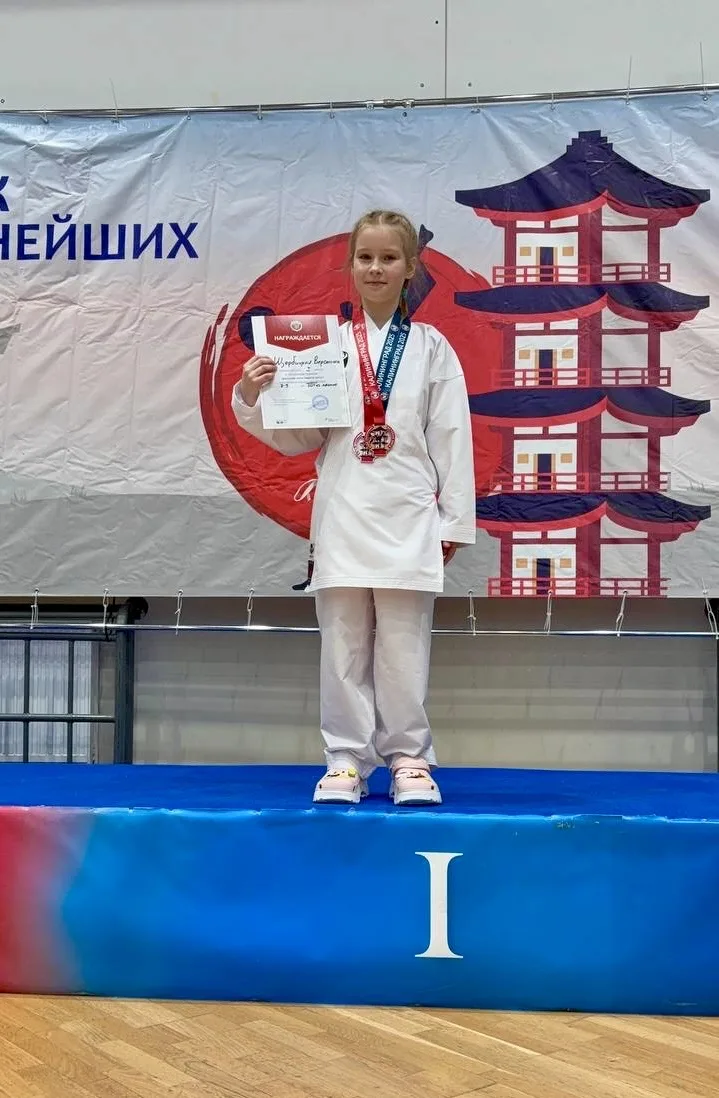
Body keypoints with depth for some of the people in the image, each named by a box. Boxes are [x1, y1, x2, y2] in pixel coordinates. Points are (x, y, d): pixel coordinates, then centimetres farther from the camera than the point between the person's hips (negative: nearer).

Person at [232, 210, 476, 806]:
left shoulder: (431, 347, 5)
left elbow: (451, 438, 3)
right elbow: (299, 435, 8)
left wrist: (453, 521, -1)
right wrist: (253, 397, -9)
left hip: (408, 519, -1)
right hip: (343, 516, 2)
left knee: (404, 650, 3)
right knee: (343, 647, 6)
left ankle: (410, 760, 15)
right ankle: (347, 761, 16)